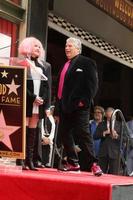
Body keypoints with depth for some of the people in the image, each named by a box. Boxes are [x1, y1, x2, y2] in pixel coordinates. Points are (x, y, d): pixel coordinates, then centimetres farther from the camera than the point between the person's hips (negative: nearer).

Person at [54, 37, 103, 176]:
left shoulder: (86, 63, -1)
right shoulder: (65, 66, 22)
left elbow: (93, 84, -9)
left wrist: (84, 101, -19)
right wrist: (57, 110, 18)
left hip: (78, 106, -8)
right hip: (65, 106, 8)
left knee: (83, 134, -9)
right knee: (64, 134, 6)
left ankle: (93, 164, -3)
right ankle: (72, 163, 15)